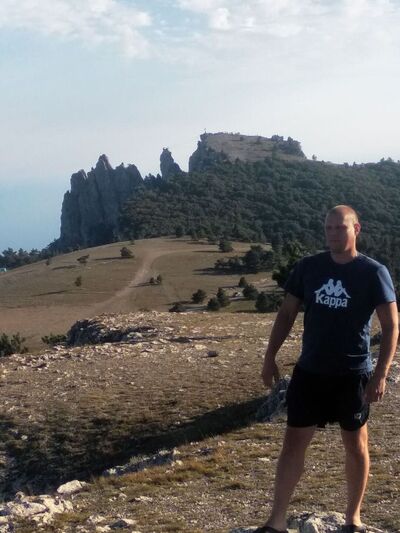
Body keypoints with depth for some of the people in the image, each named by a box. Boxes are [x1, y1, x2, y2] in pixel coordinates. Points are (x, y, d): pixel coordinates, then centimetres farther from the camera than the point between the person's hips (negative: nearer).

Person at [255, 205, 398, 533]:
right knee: (294, 442, 4)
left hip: (353, 374, -3)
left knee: (356, 444, 10)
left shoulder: (373, 272, -9)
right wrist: (270, 357, 5)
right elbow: (287, 314, 9)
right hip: (310, 371, 3)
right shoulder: (308, 267, 1)